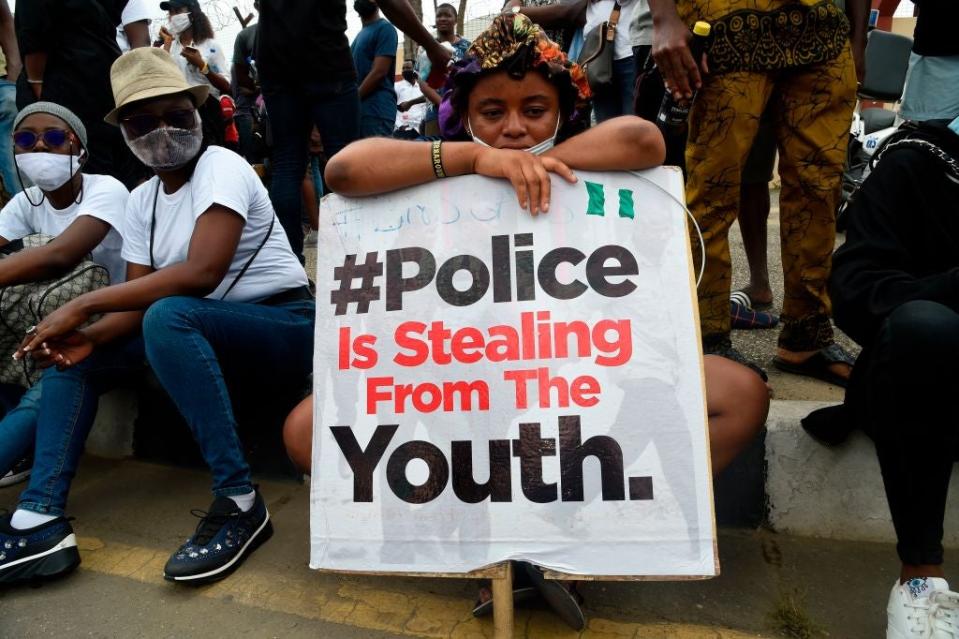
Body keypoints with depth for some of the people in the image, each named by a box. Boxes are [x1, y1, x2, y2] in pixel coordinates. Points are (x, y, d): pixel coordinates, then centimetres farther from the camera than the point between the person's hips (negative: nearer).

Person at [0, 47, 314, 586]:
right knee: (75, 354, 1)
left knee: (169, 317, -34)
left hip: (287, 328, -8)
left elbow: (201, 273, -26)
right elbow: (141, 298, 5)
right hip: (205, 334, 8)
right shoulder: (141, 200, 11)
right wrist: (91, 335, -16)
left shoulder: (223, 167, -12)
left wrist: (85, 305, -21)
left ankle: (240, 503, -26)